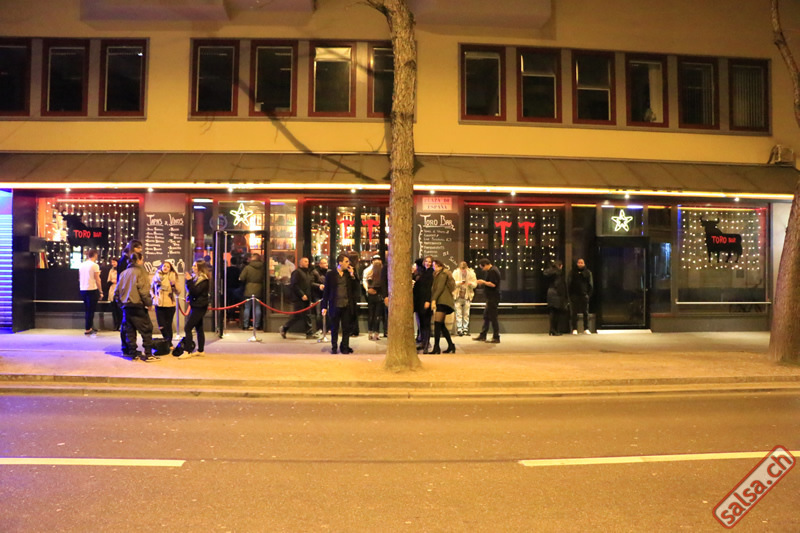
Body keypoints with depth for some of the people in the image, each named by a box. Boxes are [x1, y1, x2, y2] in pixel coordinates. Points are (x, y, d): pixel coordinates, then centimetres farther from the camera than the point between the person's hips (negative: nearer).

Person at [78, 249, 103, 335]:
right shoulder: (94, 265, -11)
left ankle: (90, 327, 22)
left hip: (83, 290, 7)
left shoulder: (81, 265, 8)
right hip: (92, 289, -7)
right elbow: (97, 280, -12)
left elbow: (79, 279, 15)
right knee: (91, 310, -1)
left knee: (87, 310, 15)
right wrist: (101, 291, -7)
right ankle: (88, 329, 0)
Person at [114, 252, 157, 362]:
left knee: (130, 330, 12)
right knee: (146, 329, 0)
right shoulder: (140, 271, -8)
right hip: (137, 305, -7)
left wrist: (121, 302, 20)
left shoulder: (124, 272, 12)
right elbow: (143, 289, -16)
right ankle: (147, 354, -2)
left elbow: (118, 290, 13)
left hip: (126, 306, 7)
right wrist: (148, 303, -9)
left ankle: (132, 353, 15)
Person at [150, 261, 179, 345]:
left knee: (168, 325, 2)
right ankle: (167, 340, 25)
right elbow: (151, 288, 21)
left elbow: (177, 292, -3)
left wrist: (174, 284, -19)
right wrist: (153, 296, 4)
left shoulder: (173, 277, 0)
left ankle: (169, 342, 19)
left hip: (170, 304, -2)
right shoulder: (156, 276, 6)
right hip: (159, 304, 2)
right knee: (161, 326, 0)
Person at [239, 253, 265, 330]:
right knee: (257, 308, 7)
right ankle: (257, 325, 9)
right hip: (259, 290, 2)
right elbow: (264, 279, 2)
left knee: (247, 308, 6)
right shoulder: (262, 268, -2)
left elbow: (241, 278, -8)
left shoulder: (247, 267, -9)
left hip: (249, 290, -2)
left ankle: (245, 325, 8)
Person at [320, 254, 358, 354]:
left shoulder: (349, 273, 7)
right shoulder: (330, 274, -1)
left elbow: (355, 288, 4)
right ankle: (334, 348, 20)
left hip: (347, 305, 2)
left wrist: (352, 275, -6)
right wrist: (324, 306, -2)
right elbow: (326, 290, 1)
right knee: (334, 328, 8)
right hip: (335, 305, -2)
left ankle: (345, 347, 18)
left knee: (346, 328, 6)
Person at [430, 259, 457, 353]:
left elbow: (440, 288, -14)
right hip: (443, 302, 10)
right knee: (441, 325, 11)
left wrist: (434, 299, -20)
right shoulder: (441, 274, 26)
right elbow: (435, 288, 20)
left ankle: (436, 347, -17)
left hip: (443, 301, -10)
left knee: (437, 323, -14)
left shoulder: (442, 273, -3)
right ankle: (451, 345, 14)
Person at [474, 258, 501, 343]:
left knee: (493, 317, -6)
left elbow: (493, 284, -24)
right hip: (491, 298, 11)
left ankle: (496, 338, -1)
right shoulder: (491, 270, 16)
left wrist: (483, 282, -14)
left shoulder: (493, 271, -16)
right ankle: (482, 335, 22)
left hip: (493, 298, -11)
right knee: (486, 316, 15)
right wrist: (483, 283, 13)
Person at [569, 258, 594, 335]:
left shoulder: (588, 272, 6)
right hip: (575, 296, 0)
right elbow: (570, 284, 5)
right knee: (574, 313, 1)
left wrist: (589, 294, -5)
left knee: (585, 313, 3)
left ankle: (586, 329, 9)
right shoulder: (573, 272, 6)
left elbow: (591, 284, 5)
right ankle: (574, 329, 5)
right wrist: (570, 295, -4)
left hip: (584, 295, 0)